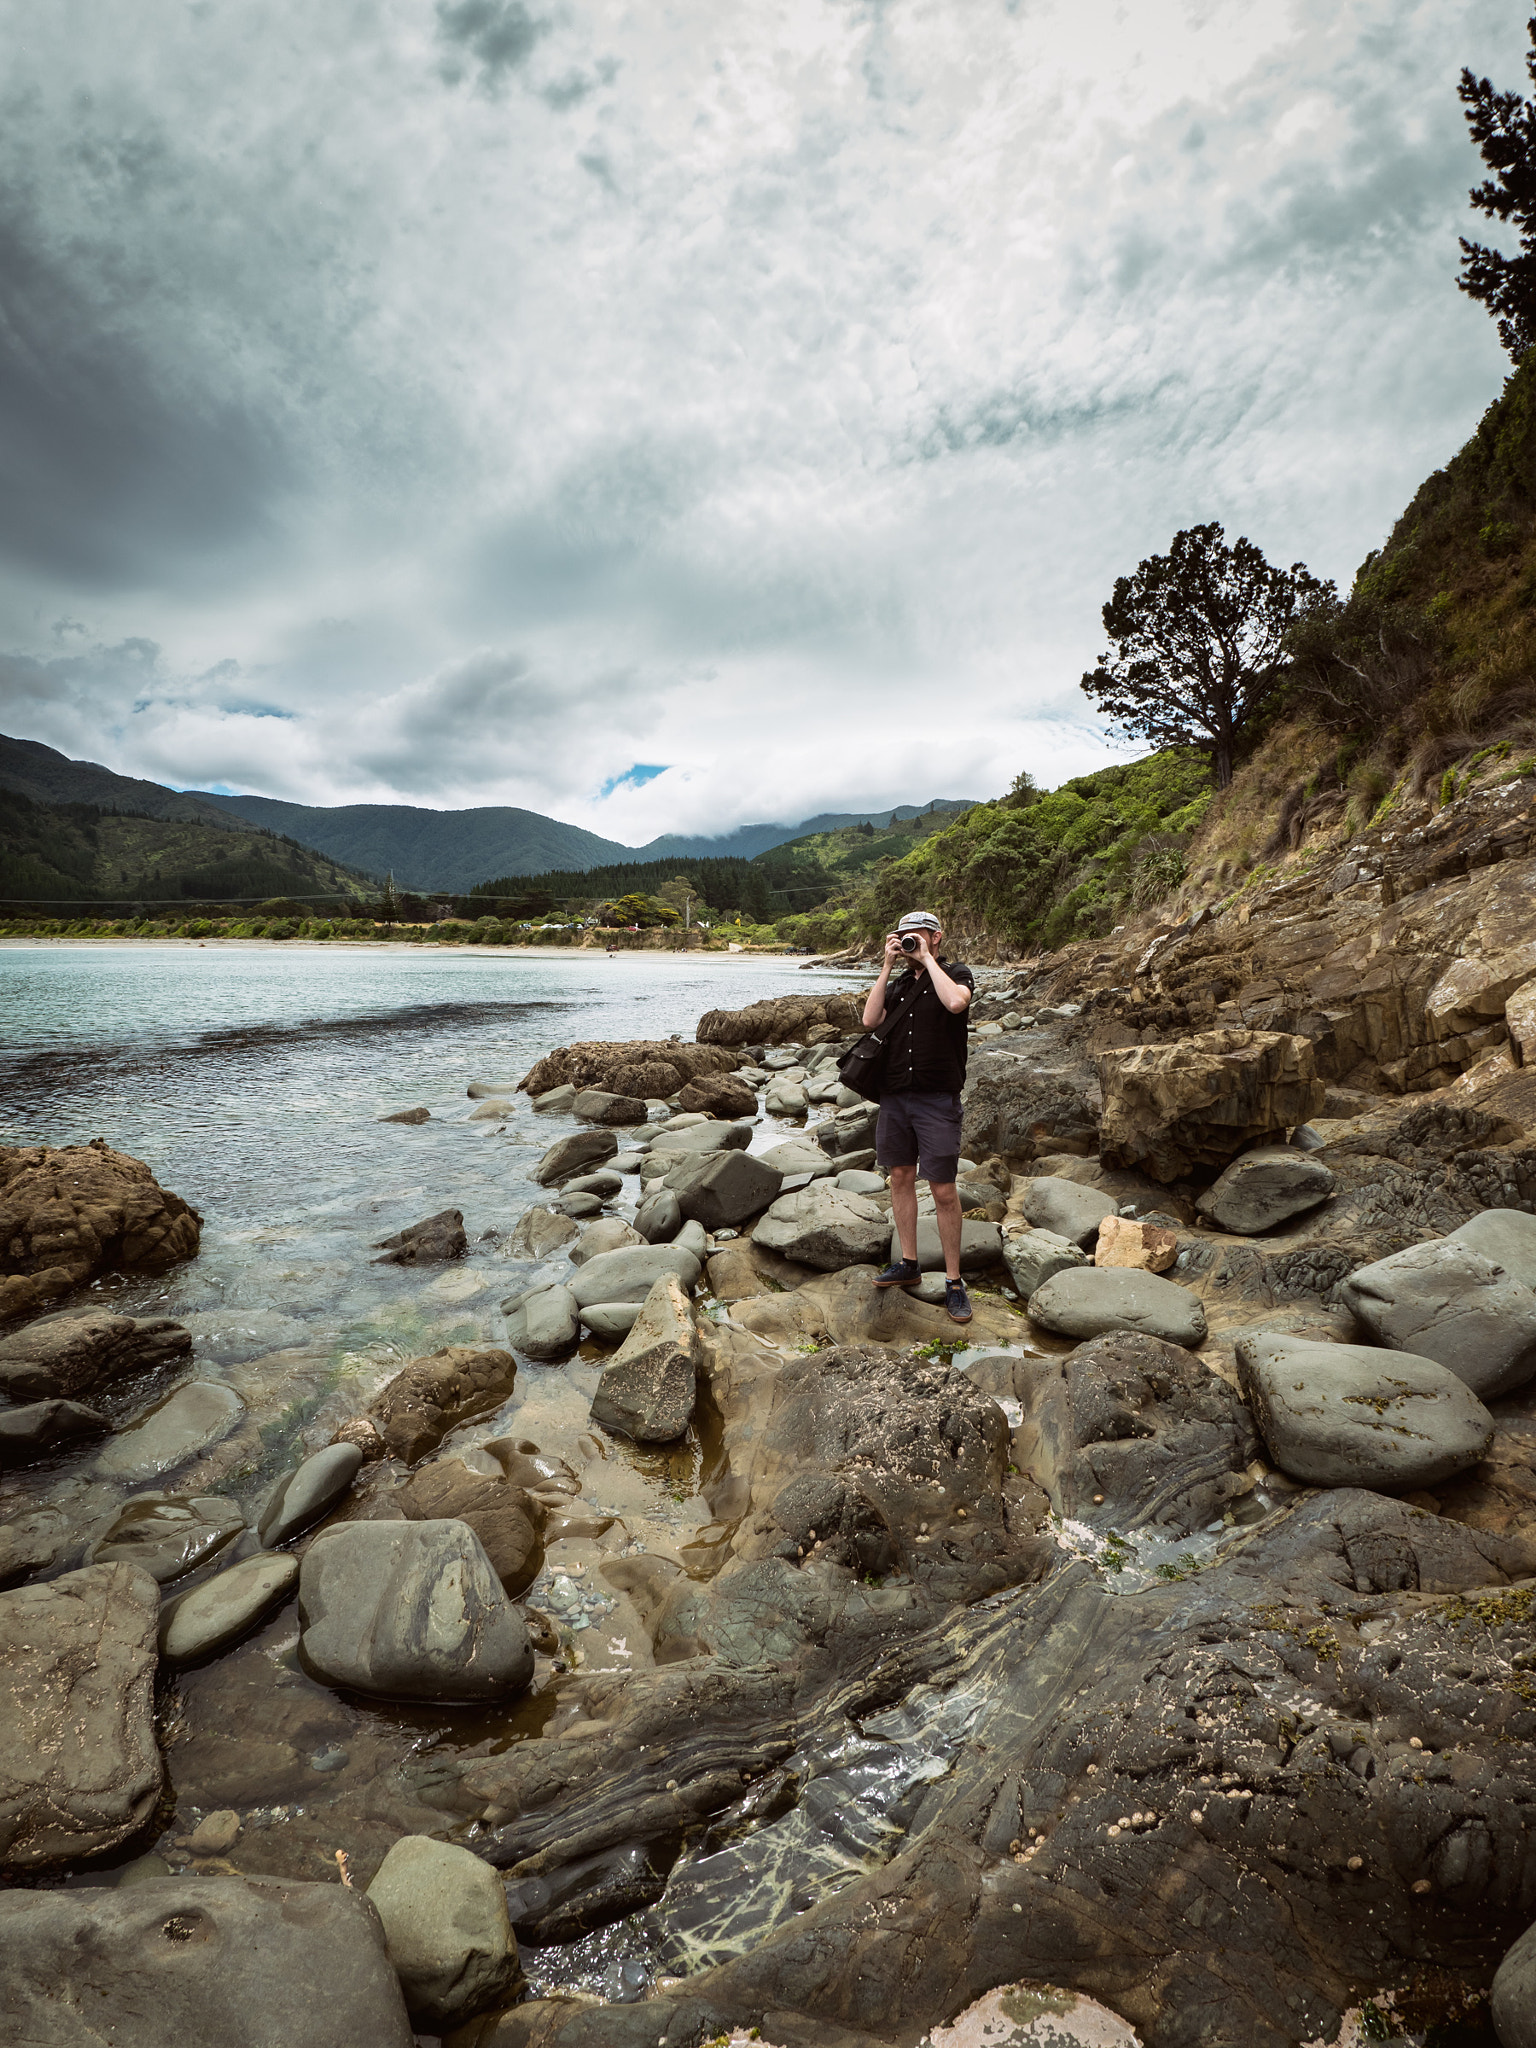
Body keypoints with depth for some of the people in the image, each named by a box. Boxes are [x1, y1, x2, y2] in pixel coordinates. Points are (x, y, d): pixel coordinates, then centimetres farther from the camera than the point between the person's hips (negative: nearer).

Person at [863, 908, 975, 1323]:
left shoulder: (956, 973, -1)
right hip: (895, 1094, 6)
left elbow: (956, 1002, -25)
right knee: (901, 1177, 13)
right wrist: (887, 967, -2)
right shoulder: (900, 984, 14)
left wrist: (926, 958, -13)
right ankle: (908, 1263, 27)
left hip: (937, 1099, -6)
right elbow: (870, 1020, -1)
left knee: (943, 1191, -4)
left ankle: (953, 1281, 8)